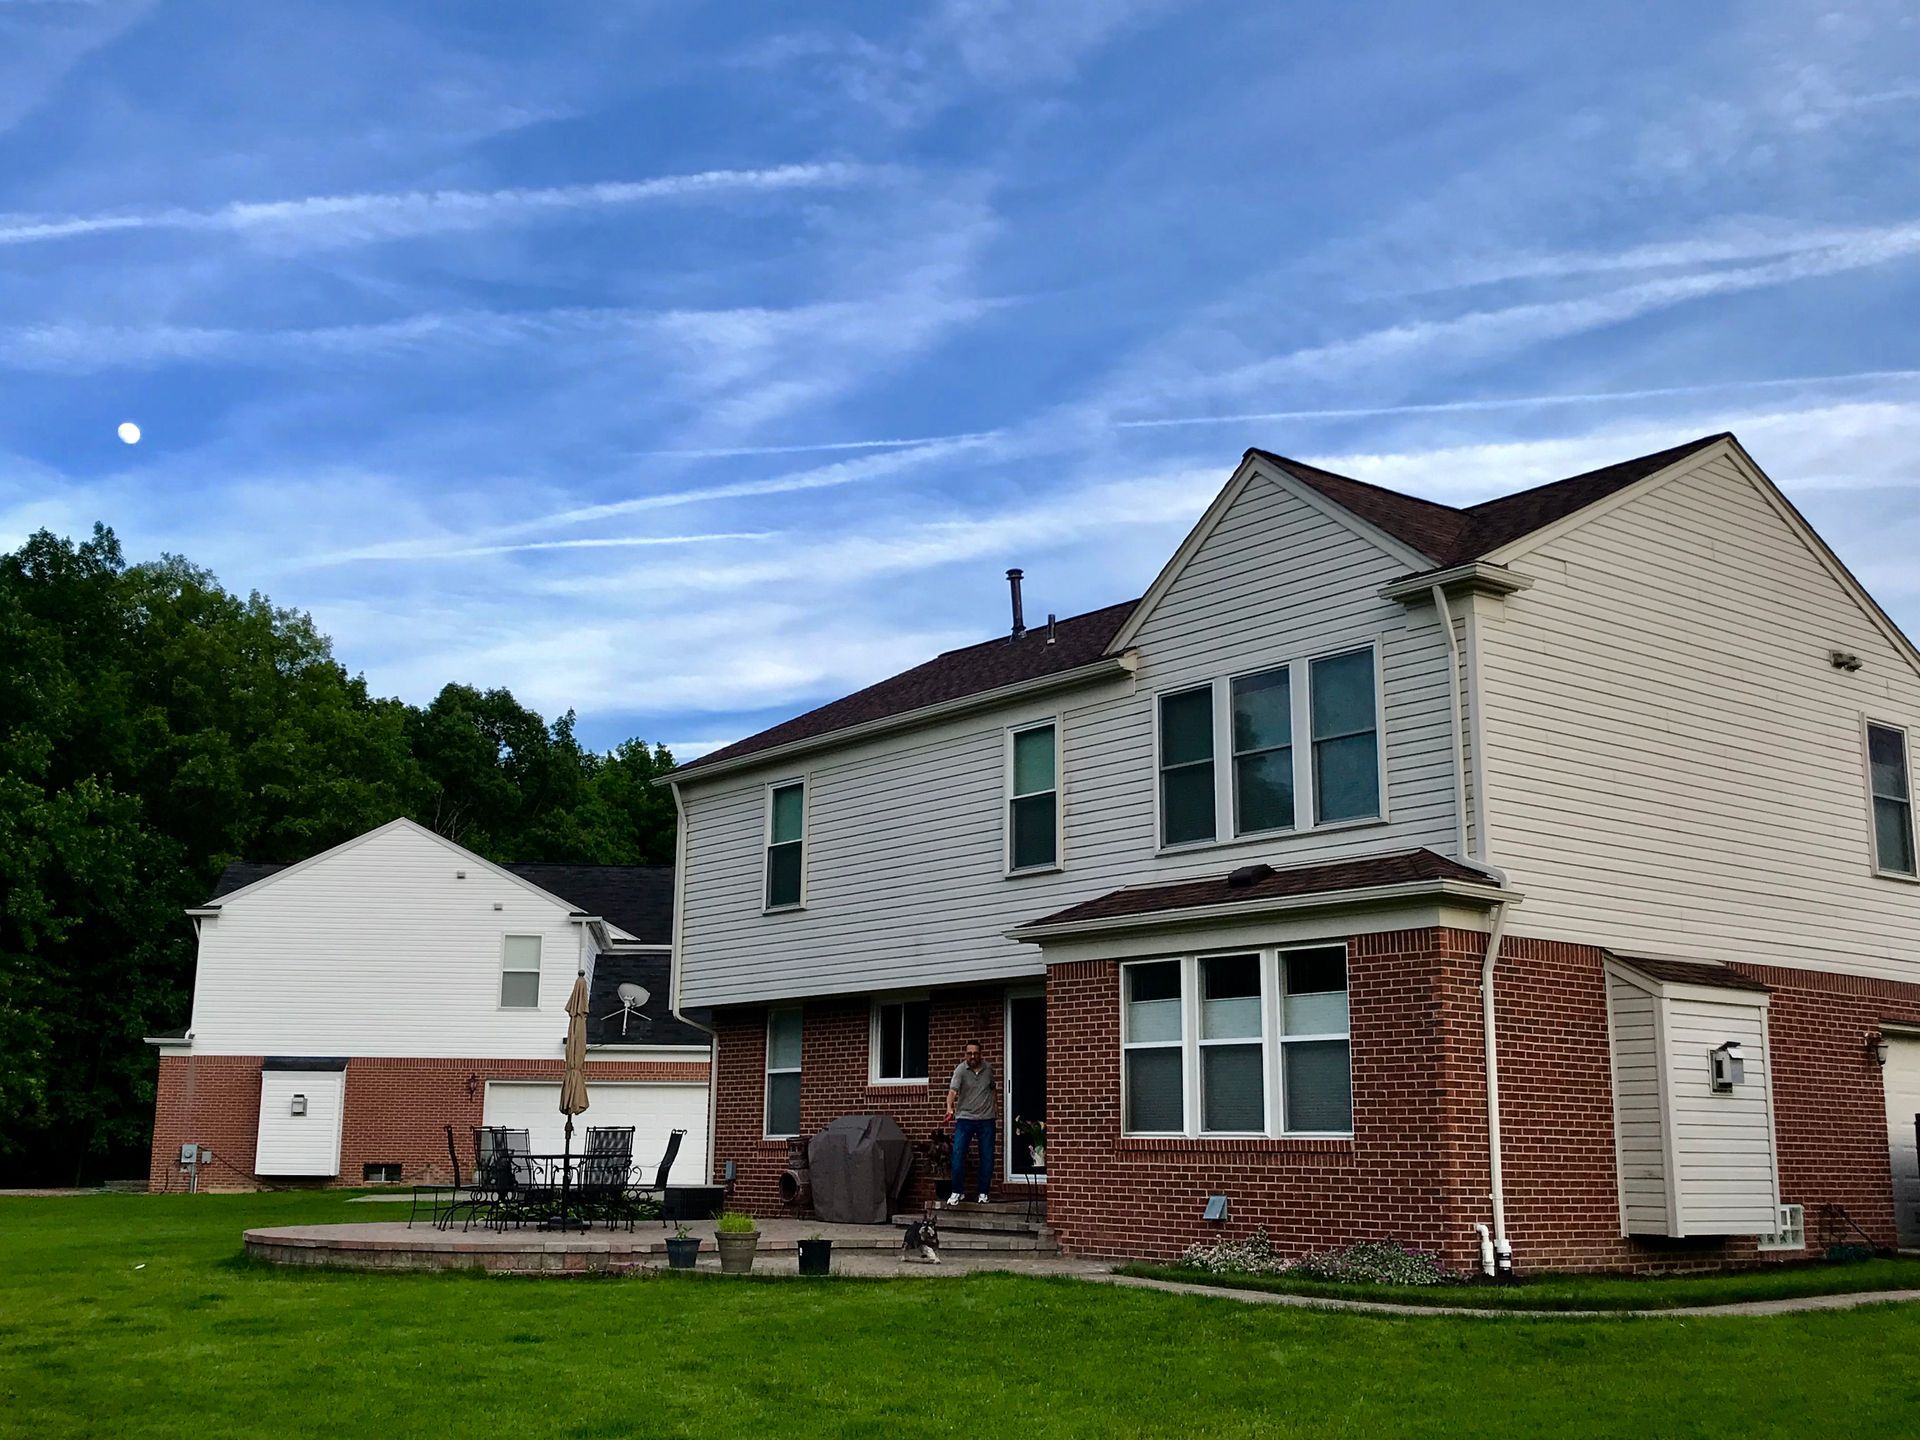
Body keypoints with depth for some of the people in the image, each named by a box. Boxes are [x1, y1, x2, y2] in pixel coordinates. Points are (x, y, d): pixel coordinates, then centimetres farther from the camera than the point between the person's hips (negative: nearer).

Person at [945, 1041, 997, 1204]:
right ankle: (957, 1191, 1)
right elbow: (953, 1090, -24)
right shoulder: (960, 1070, -10)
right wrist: (950, 1108, -41)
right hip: (964, 1118, -3)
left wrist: (994, 1106, 17)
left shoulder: (988, 1068, 3)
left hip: (986, 1119, 3)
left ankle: (983, 1192, 15)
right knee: (958, 1154, -10)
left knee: (987, 1157, 4)